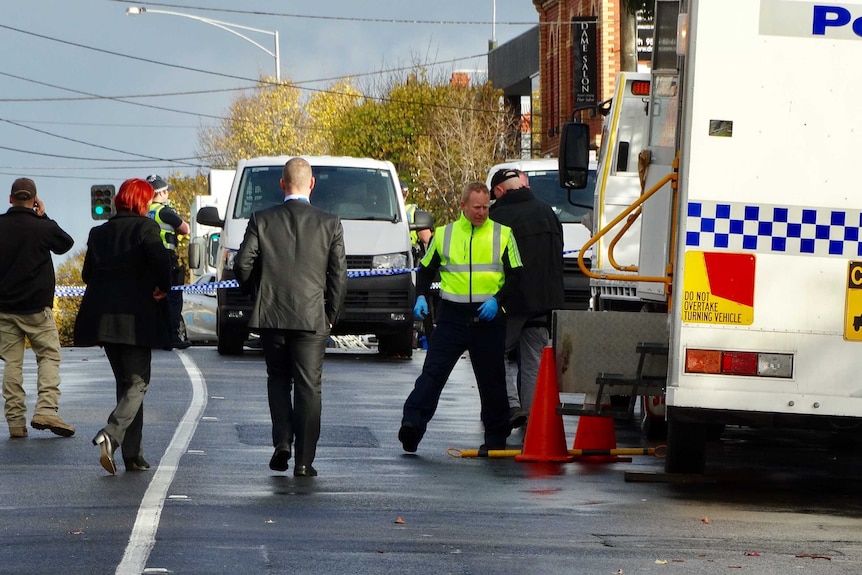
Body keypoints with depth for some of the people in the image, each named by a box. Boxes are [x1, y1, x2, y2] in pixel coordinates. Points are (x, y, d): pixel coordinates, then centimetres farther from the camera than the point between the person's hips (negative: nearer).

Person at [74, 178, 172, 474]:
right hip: (135, 317, -6)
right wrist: (163, 287, -4)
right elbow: (160, 259, -20)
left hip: (103, 317, 6)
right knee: (138, 383, -1)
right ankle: (111, 434, -25)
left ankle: (133, 455, 9)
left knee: (125, 382, 13)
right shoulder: (145, 227, -5)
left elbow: (87, 274, 12)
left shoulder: (98, 233, 12)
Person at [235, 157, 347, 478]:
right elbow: (339, 274, -1)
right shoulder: (330, 224, -2)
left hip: (270, 316, 1)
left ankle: (282, 443, 4)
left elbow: (243, 265, -4)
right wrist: (331, 315, 9)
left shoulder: (262, 221, -1)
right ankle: (304, 460, 0)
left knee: (278, 380, 19)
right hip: (312, 318, -1)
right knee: (308, 387, 3)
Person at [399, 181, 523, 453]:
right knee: (433, 372, -10)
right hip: (452, 316, 0)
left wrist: (497, 299, -12)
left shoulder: (503, 234, 5)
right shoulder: (444, 234, 8)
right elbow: (426, 270, 16)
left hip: (488, 317, 0)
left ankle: (496, 438, 18)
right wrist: (421, 296, -2)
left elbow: (515, 276, 5)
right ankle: (412, 425, -18)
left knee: (492, 380, 7)